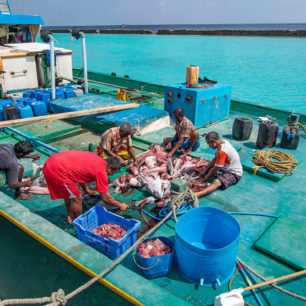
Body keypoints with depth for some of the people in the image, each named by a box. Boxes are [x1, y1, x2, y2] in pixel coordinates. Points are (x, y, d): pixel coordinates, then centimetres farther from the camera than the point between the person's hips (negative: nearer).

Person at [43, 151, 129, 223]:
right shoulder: (101, 172, -10)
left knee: (68, 192, 26)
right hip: (58, 170, -10)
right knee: (77, 198, 4)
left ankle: (70, 218, 42)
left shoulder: (94, 157, 15)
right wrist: (120, 205, 11)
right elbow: (105, 197, -3)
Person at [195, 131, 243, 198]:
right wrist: (204, 171, 7)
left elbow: (215, 169, -22)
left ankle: (196, 194, -57)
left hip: (234, 174, -11)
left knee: (216, 182, -36)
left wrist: (204, 179, -10)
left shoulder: (222, 151, -28)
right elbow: (215, 159, 9)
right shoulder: (223, 142, -1)